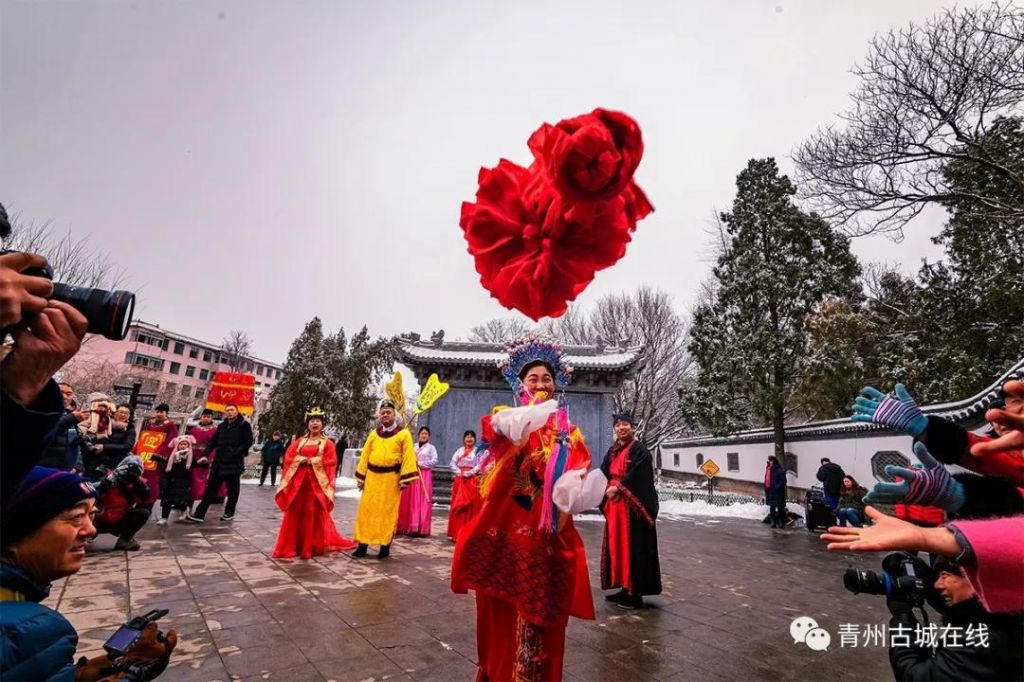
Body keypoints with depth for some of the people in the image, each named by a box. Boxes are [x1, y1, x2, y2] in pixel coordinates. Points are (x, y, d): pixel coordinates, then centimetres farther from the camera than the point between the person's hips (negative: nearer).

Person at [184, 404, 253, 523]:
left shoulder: (244, 425, -3)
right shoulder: (221, 426, 13)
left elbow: (248, 442, -8)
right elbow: (213, 441, 12)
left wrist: (236, 453, -17)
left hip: (234, 463, -5)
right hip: (219, 462, 5)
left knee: (233, 490, 7)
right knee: (211, 488, 5)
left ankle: (229, 513, 22)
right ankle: (199, 514, 9)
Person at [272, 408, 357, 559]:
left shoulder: (327, 443, 2)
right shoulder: (300, 441, 13)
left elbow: (331, 462, -7)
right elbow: (289, 458, 6)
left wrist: (313, 461, -12)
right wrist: (301, 460, -10)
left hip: (317, 481, -3)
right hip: (298, 480, 3)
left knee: (314, 514, 0)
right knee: (295, 513, 5)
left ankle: (312, 546, 9)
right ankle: (291, 546, 15)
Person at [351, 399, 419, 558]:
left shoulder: (403, 434, -2)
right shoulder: (373, 434, 11)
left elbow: (408, 457, -7)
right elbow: (365, 456, 12)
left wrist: (405, 479, -14)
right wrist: (361, 477, 7)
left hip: (391, 478, -4)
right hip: (372, 477, 4)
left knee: (388, 512, 2)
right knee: (366, 511, 5)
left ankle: (385, 546, 13)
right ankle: (362, 545, 15)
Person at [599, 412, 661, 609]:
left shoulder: (640, 451, -8)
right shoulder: (612, 451, 13)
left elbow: (637, 476, -18)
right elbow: (603, 473, 9)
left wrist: (618, 488, -16)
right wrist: (608, 488, -9)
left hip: (633, 506, -7)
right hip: (614, 505, 7)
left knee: (633, 547, -2)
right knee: (617, 545, 11)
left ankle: (635, 594, 8)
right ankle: (625, 588, 23)